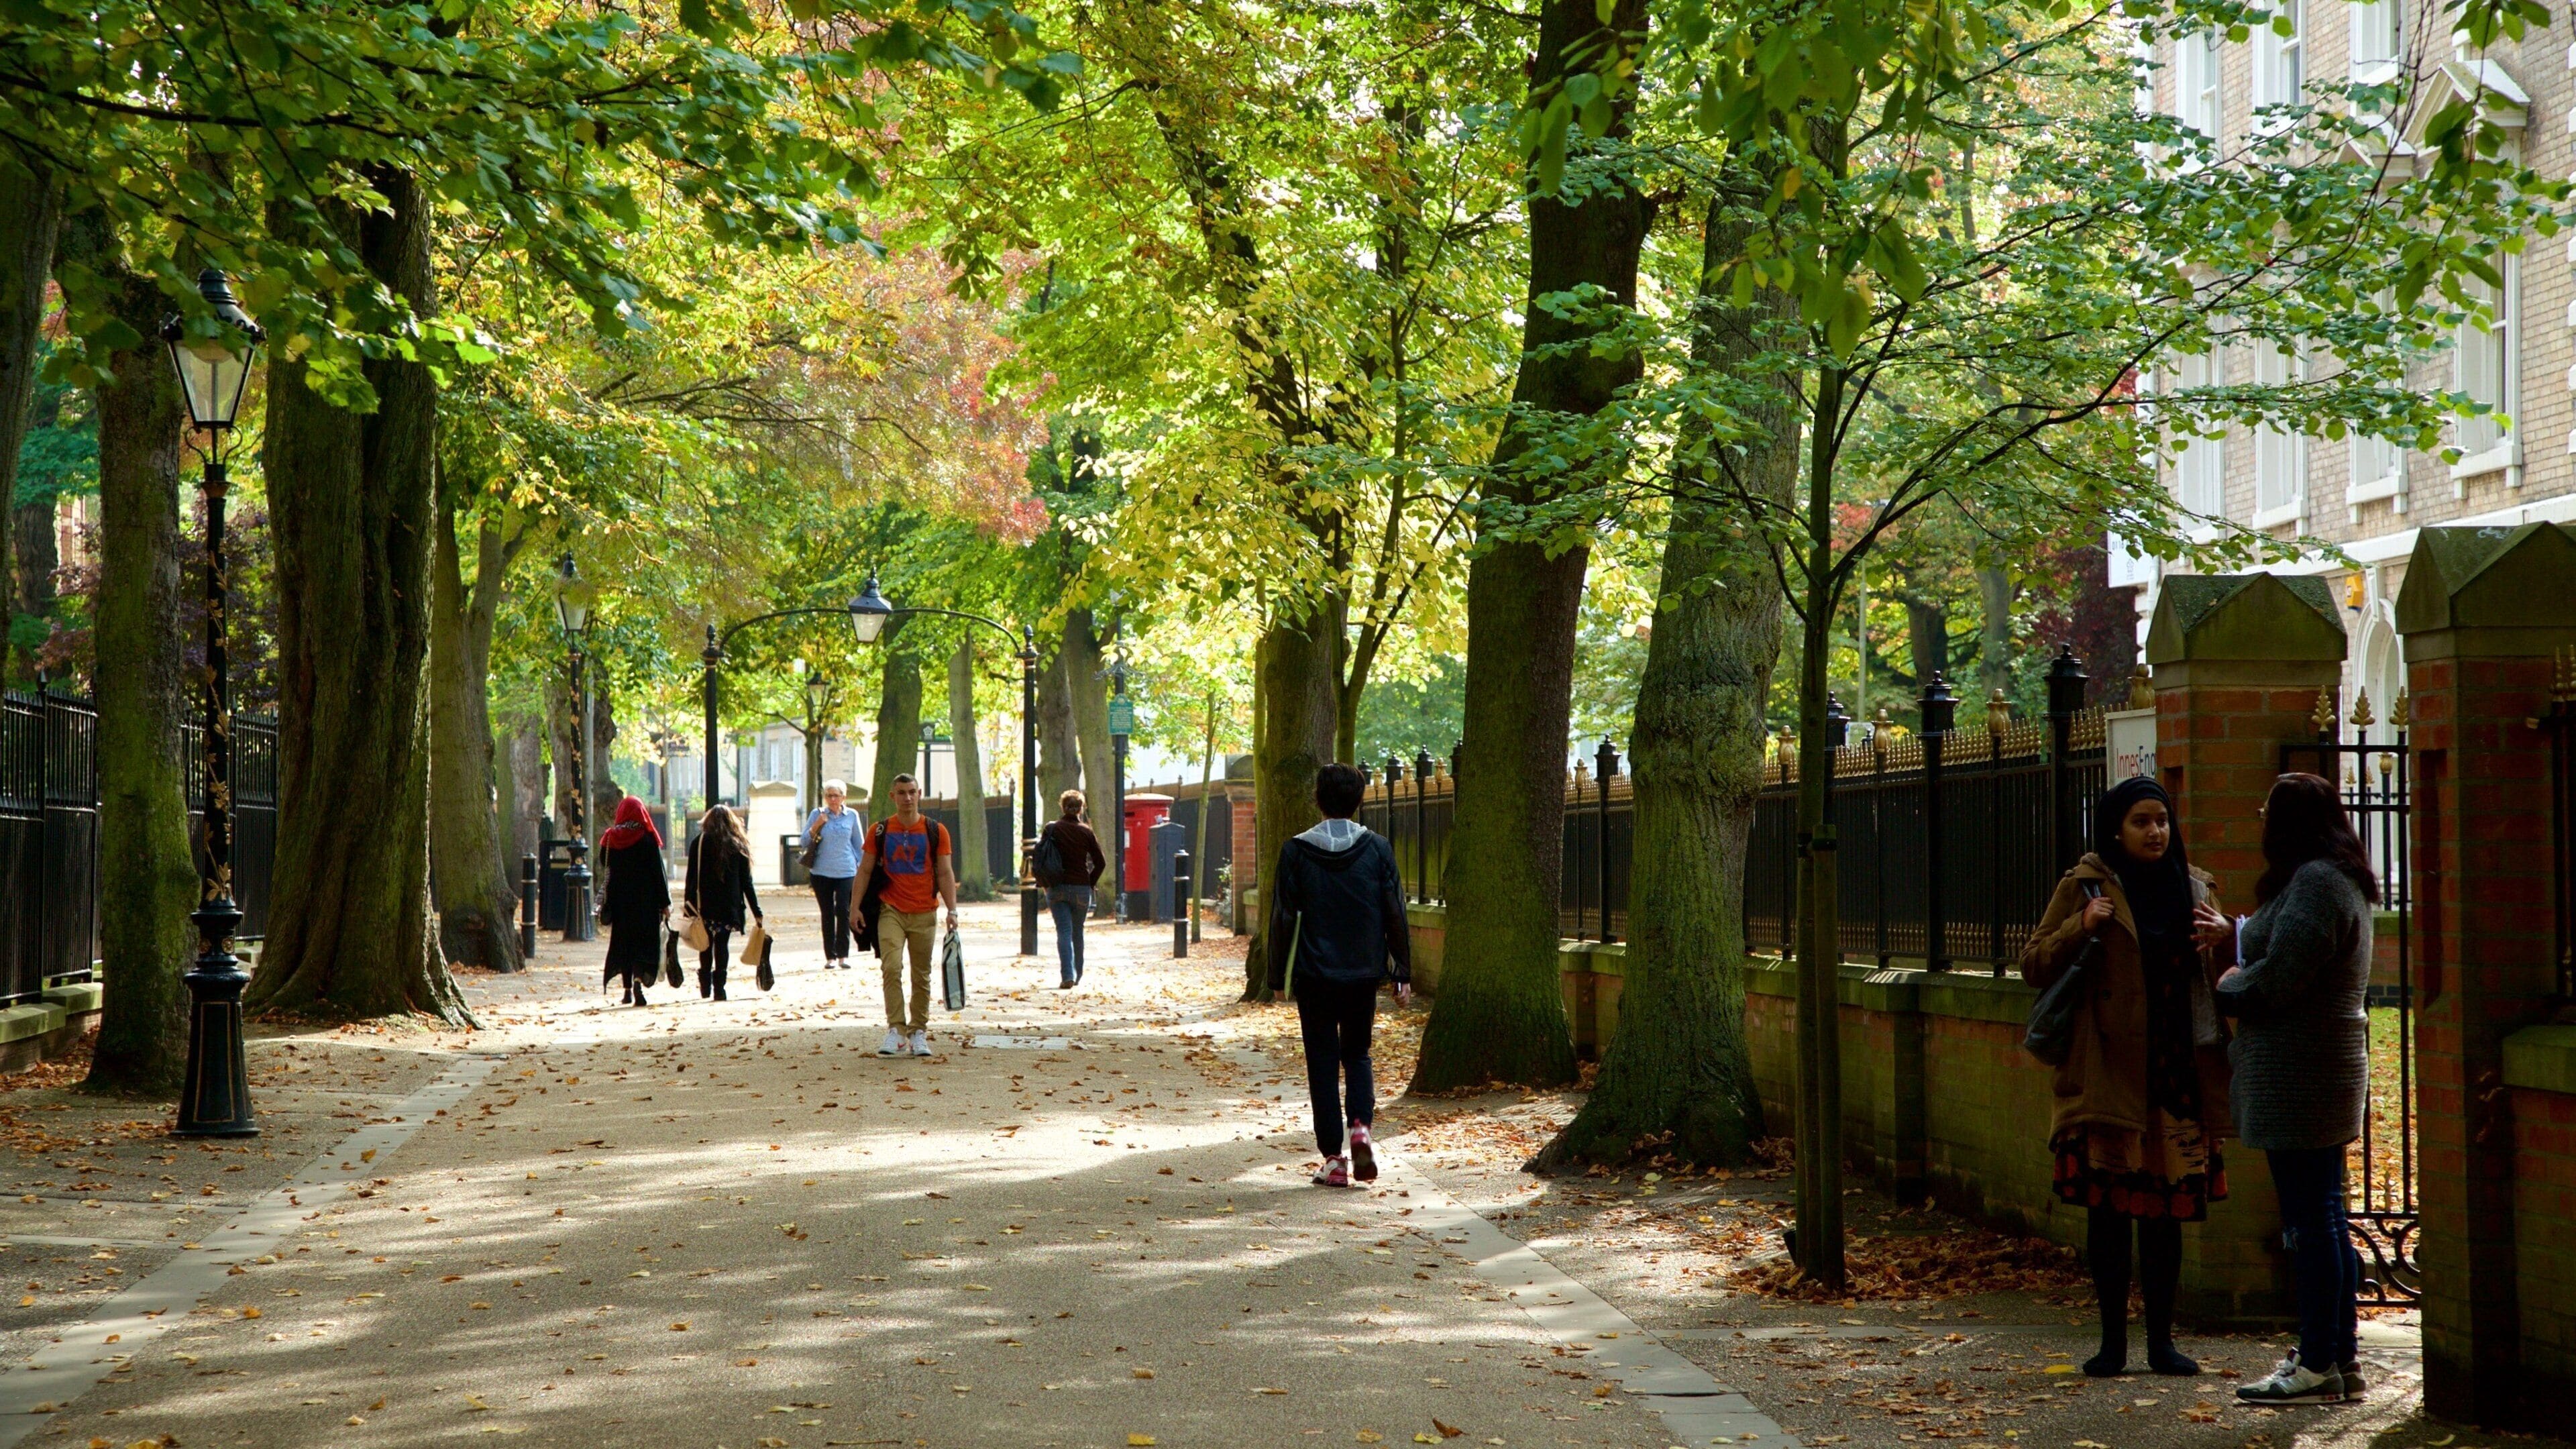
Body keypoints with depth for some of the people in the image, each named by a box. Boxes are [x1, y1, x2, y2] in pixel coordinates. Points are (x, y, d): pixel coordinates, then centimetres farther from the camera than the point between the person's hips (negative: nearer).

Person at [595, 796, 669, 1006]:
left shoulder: (610, 839, 0)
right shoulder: (648, 839, -7)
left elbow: (604, 866, 8)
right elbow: (658, 871, -7)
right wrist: (664, 902, -3)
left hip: (619, 899, 3)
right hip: (645, 900, -2)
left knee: (623, 941, 12)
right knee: (644, 941, 0)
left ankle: (628, 991, 12)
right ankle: (638, 978, -25)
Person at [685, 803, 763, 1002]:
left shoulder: (699, 844, 0)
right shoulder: (738, 846, 4)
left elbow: (692, 879, -3)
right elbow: (746, 882, 4)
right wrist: (756, 911, 7)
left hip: (705, 905, -1)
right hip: (730, 905, 1)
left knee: (706, 944, 14)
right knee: (722, 944, 3)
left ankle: (705, 985, 16)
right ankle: (719, 986, -6)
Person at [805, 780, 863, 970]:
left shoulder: (852, 816, 5)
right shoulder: (817, 815, 3)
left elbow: (858, 844, 13)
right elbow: (805, 841, 3)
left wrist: (861, 868, 12)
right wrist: (816, 826, -13)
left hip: (846, 871, 0)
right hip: (822, 872, 1)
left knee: (843, 911, -12)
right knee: (827, 914, 3)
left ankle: (843, 955, -4)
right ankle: (830, 956, 9)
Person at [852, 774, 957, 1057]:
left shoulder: (936, 831, 4)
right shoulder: (880, 831, 4)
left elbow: (945, 873, 4)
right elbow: (865, 870, 8)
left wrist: (952, 910, -5)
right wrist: (856, 907, 1)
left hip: (925, 914, 1)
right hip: (891, 911, -1)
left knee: (921, 975, 6)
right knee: (892, 967, -17)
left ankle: (918, 1032, 15)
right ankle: (895, 1031, -17)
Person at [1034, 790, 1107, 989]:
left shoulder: (1052, 829, -3)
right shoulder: (1086, 832, -3)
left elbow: (1039, 859, -1)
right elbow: (1101, 863, -1)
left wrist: (1045, 883, 10)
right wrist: (1090, 882, 11)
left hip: (1057, 888, -1)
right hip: (1081, 889, 1)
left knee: (1064, 932, -4)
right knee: (1077, 932, 15)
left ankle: (1067, 976, -19)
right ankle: (1077, 976, 24)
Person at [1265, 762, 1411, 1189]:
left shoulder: (1296, 852, -4)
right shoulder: (1377, 849, -1)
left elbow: (1284, 918, -2)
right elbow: (1395, 914, 0)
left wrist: (1278, 976, 5)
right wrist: (1402, 973, 7)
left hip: (1315, 976, -2)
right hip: (1364, 973, 2)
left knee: (1323, 1063, 5)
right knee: (1357, 1054, 18)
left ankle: (1334, 1159, 1)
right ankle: (1361, 1128, -7)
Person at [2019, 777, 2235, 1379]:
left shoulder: (2193, 888, 12)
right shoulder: (2085, 887, 2)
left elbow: (2218, 979, 18)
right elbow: (2034, 966, 1)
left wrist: (2226, 939, -4)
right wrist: (2082, 928, -16)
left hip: (2177, 1074, 3)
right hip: (2108, 1075, -3)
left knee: (2165, 1210, 5)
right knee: (2107, 1206, -1)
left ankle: (2162, 1340, 13)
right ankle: (2113, 1340, 8)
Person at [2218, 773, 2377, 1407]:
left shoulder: (2312, 885, -17)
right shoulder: (2341, 880, 17)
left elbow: (2274, 980, -22)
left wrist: (2227, 985, -2)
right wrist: (2233, 935, 13)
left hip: (2300, 1080, -11)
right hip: (2327, 1073, 11)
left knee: (2311, 1220, -7)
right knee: (2321, 1219, 14)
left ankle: (2319, 1366, -4)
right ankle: (2337, 1357, 20)